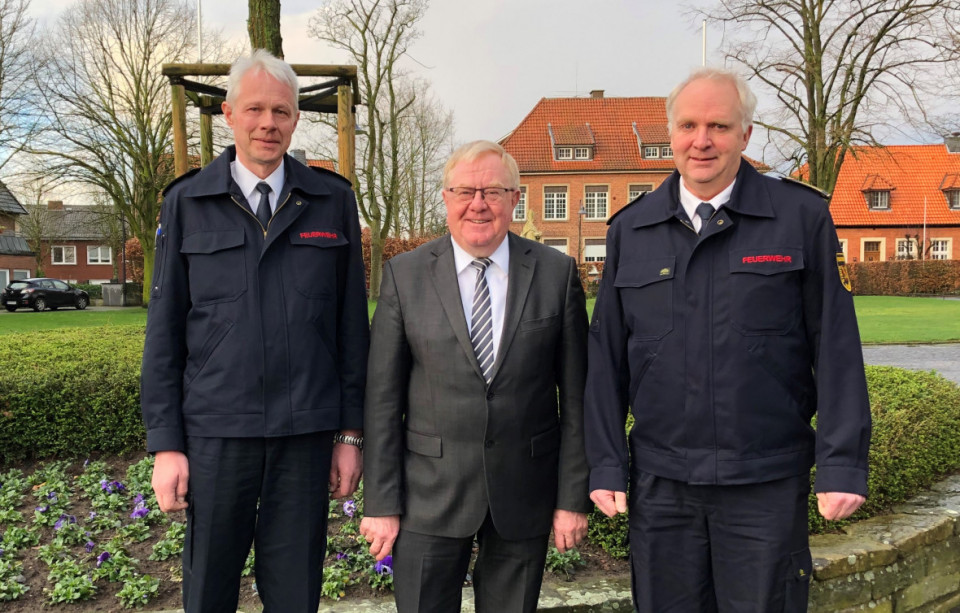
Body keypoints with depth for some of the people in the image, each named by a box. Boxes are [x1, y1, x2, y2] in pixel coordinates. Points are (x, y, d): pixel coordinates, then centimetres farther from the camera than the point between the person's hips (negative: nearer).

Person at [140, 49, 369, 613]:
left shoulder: (333, 201, 4)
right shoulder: (187, 203, 3)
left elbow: (352, 324, 4)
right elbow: (165, 330, 3)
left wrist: (351, 433, 2)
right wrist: (165, 444, -1)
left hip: (307, 433, 0)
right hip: (215, 432, 0)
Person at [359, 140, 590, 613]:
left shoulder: (557, 273, -1)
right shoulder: (404, 275, -2)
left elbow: (575, 395, 0)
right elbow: (383, 397, -2)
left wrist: (573, 498, -1)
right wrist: (381, 503, -3)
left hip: (525, 496, 1)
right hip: (429, 495, 0)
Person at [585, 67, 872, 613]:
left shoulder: (802, 218, -1)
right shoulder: (631, 230, 5)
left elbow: (836, 348, -1)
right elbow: (607, 357, 5)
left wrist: (843, 465, -6)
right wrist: (606, 464, 2)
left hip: (767, 485, -2)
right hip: (660, 483, 2)